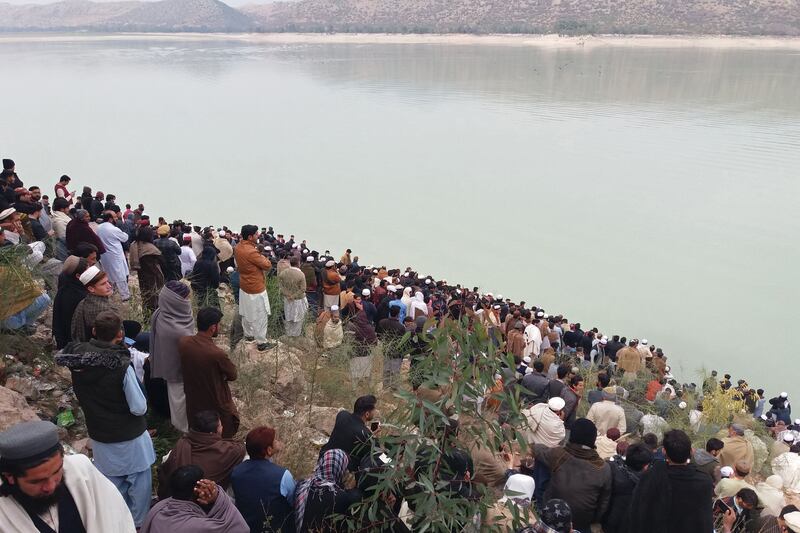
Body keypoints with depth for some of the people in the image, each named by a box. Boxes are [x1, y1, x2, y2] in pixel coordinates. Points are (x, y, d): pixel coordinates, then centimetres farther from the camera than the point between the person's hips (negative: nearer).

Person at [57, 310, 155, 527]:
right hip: (129, 438, -5)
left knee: (113, 482, 23)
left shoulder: (77, 358, -12)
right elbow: (139, 408, -24)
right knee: (139, 481, 17)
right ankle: (139, 523, 31)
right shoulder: (121, 365, -29)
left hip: (99, 436, 5)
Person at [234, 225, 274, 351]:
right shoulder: (251, 252, -30)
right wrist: (263, 258, -2)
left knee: (246, 313, 24)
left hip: (244, 286, 9)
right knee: (260, 317, 4)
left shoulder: (238, 247, -3)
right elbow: (268, 266, -21)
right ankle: (261, 343, 14)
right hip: (256, 289, -9)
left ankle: (248, 334, 41)